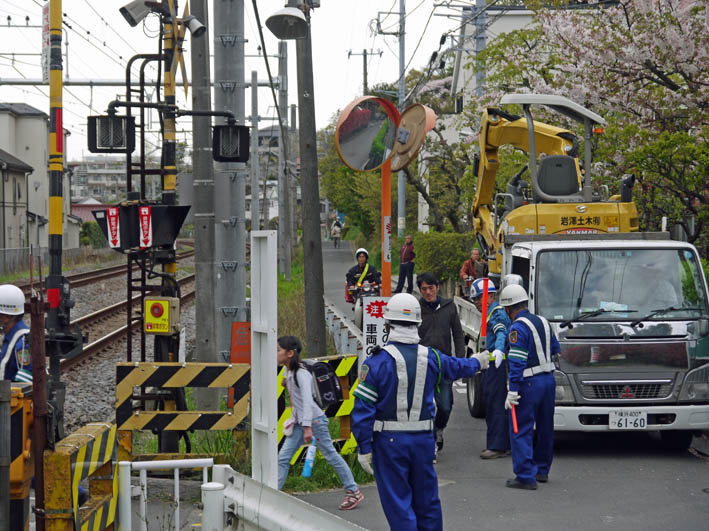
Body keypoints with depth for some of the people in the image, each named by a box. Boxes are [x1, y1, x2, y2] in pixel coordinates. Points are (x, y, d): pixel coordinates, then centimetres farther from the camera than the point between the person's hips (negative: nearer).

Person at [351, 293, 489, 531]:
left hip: (389, 442, -4)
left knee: (398, 503, 0)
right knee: (426, 501, 17)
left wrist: (364, 448, -8)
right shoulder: (431, 358, 2)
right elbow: (458, 367, 24)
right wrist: (477, 362, 47)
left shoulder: (377, 361, -12)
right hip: (423, 439, 4)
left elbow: (363, 408, -13)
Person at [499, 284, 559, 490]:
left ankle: (526, 476, -7)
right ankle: (542, 470, 30)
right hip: (549, 380, 8)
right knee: (545, 428, 18)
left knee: (521, 431, -3)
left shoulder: (518, 328, -14)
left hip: (529, 384, -8)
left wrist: (512, 391, -18)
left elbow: (516, 362, -19)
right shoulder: (543, 322, 11)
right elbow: (556, 349, 21)